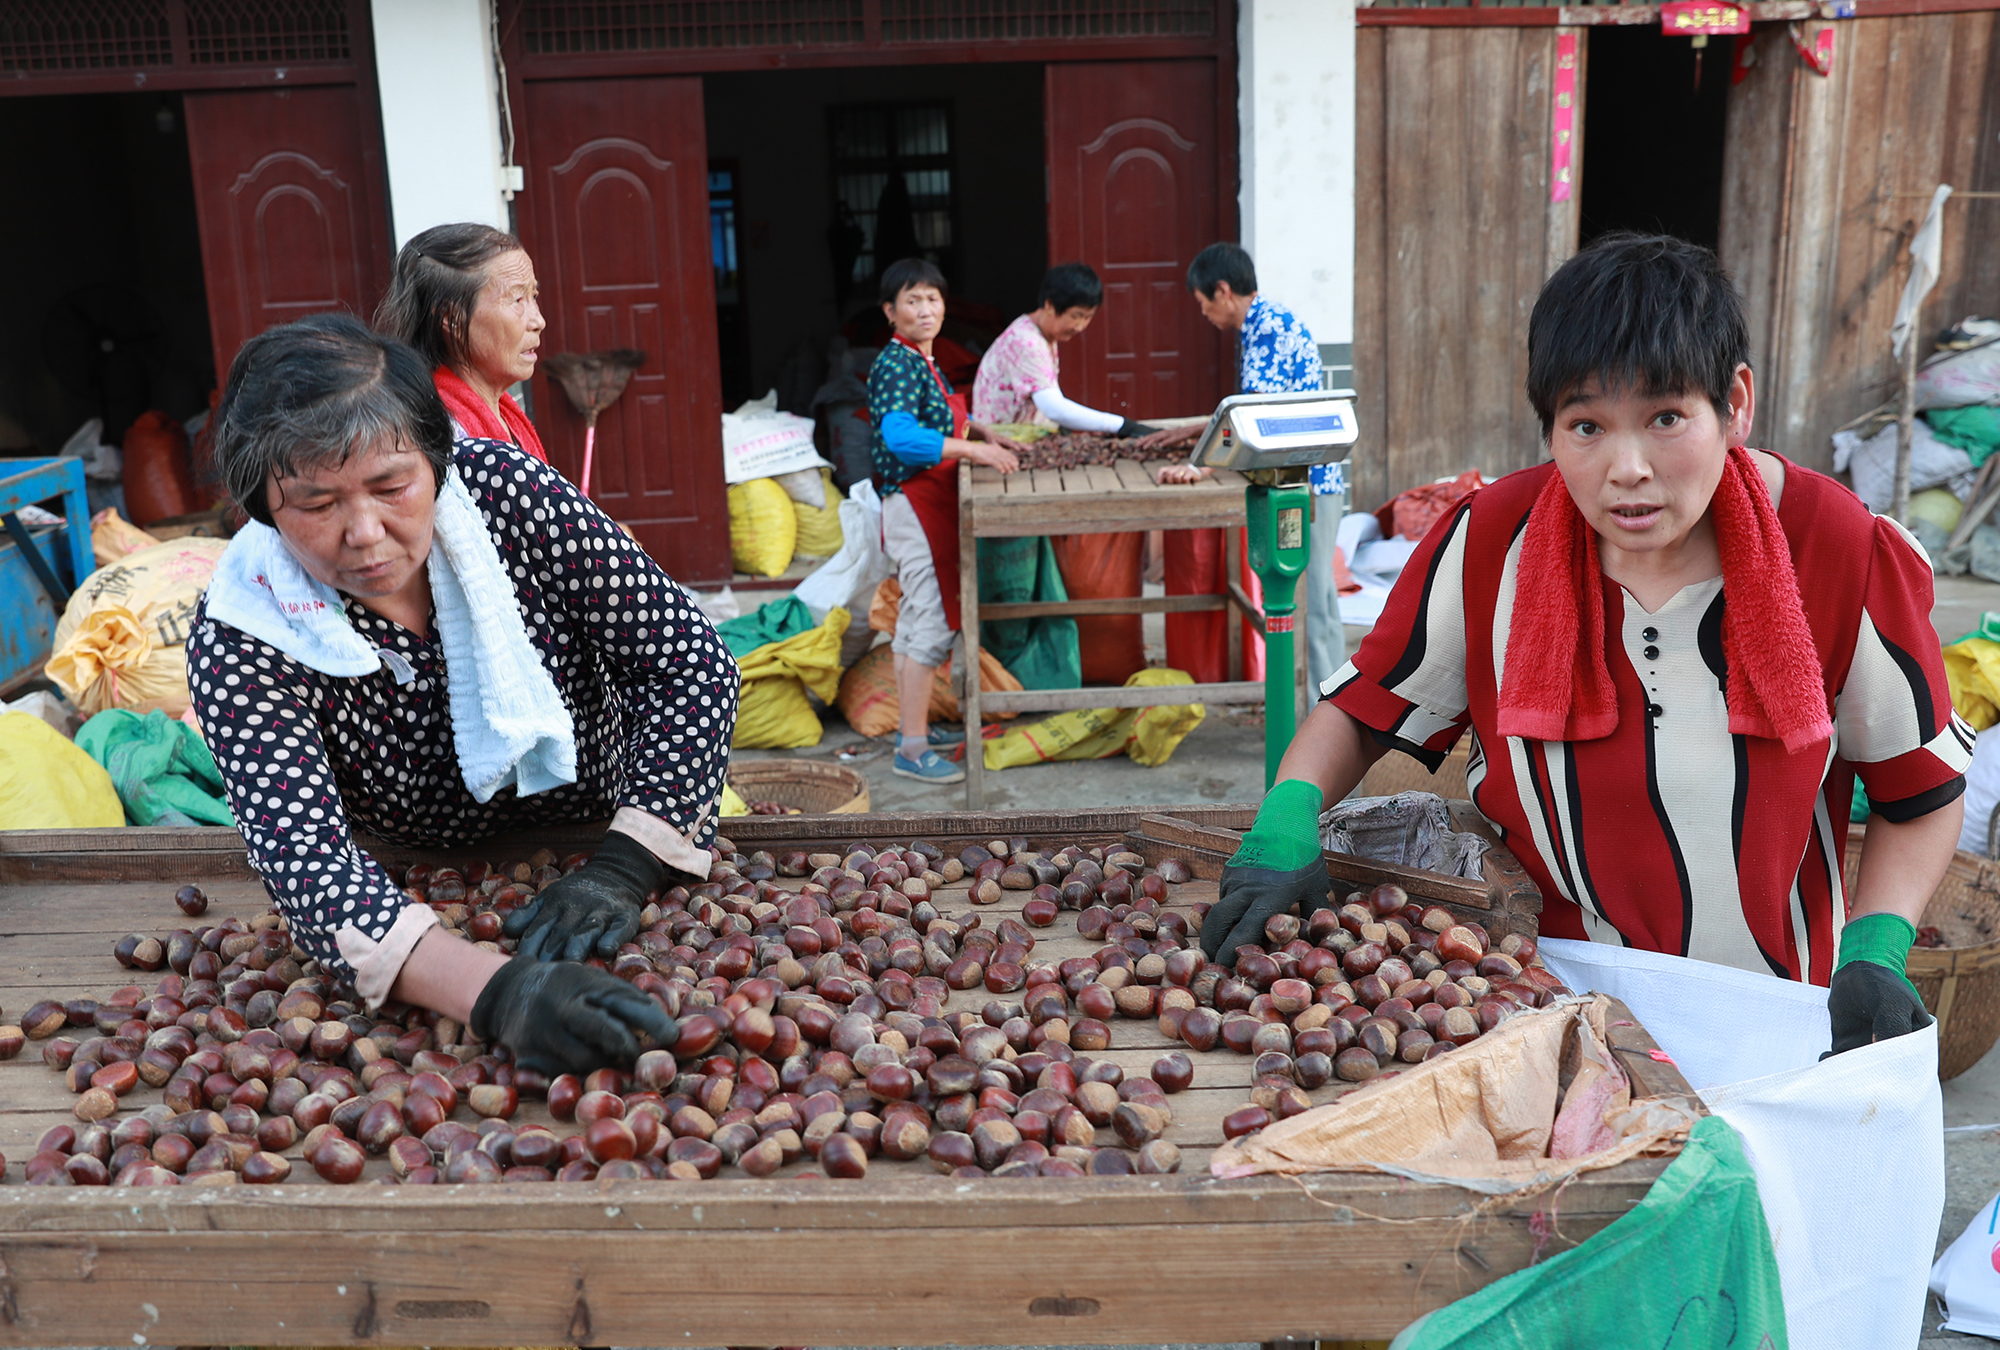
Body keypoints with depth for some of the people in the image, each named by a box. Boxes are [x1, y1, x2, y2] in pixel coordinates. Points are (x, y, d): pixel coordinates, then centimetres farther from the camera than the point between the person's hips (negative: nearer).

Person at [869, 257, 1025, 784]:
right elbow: (900, 435, -31)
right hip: (914, 504, -10)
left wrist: (985, 433, 10)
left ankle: (914, 727, 28)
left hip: (928, 504, 10)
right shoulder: (897, 365, -18)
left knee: (917, 619, 17)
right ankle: (913, 750, -6)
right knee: (929, 626, -10)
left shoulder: (922, 362, 13)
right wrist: (974, 450, -33)